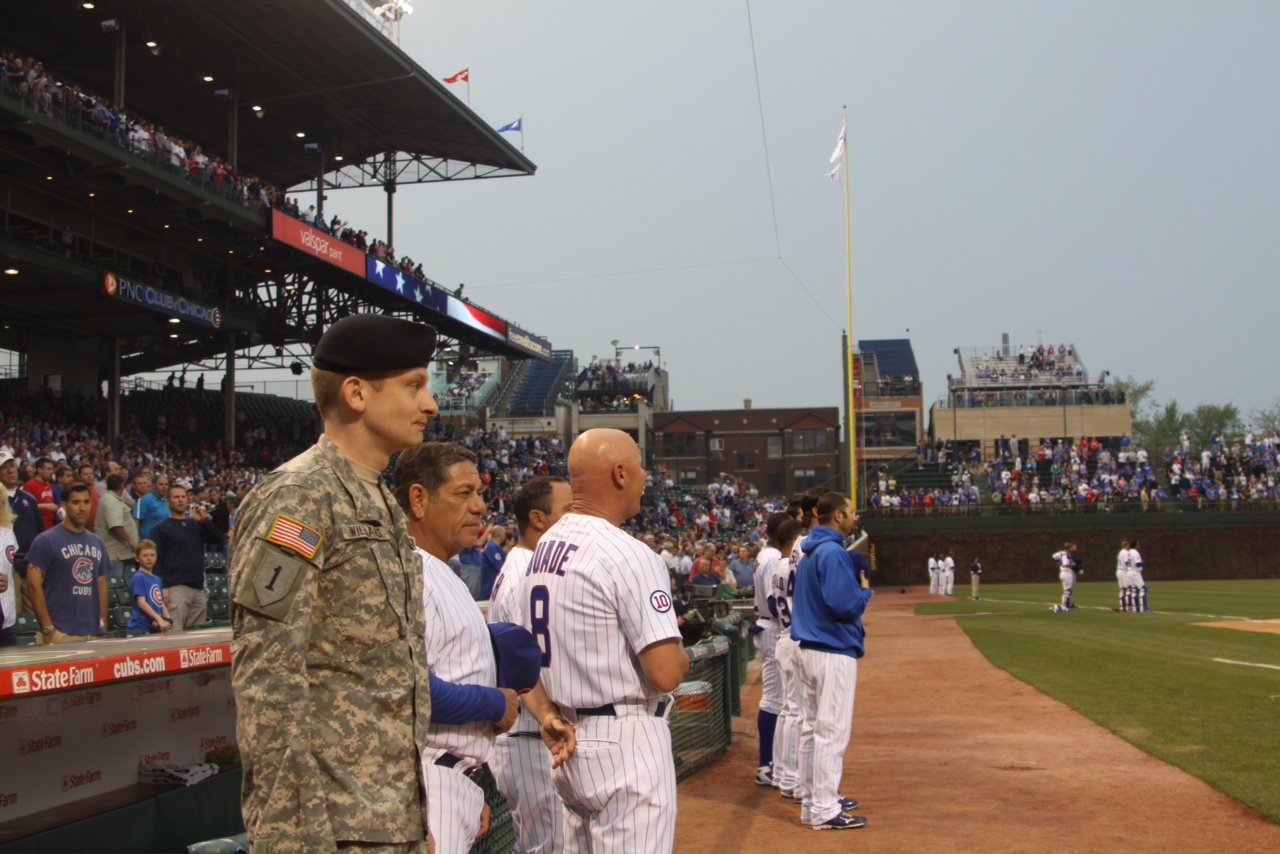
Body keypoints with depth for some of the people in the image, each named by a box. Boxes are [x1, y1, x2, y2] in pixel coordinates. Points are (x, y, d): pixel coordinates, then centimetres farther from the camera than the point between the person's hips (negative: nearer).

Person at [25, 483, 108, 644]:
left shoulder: (98, 544, 15)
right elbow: (34, 585, -7)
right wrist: (47, 628, -12)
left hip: (94, 633, 5)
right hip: (61, 634, -5)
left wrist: (104, 627, 11)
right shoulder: (46, 540, -2)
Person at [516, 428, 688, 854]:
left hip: (565, 740, 9)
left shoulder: (541, 551, 8)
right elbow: (666, 672, -23)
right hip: (626, 741, -9)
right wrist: (682, 654, -2)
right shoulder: (628, 555, -18)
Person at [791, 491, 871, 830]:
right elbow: (844, 605, -23)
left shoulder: (811, 552, 14)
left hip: (810, 648, 10)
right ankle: (824, 810, -1)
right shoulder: (833, 553, -17)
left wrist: (854, 589, 12)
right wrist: (865, 590, -5)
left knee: (813, 727, 15)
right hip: (835, 652, -10)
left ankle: (814, 799, 24)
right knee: (832, 731, -5)